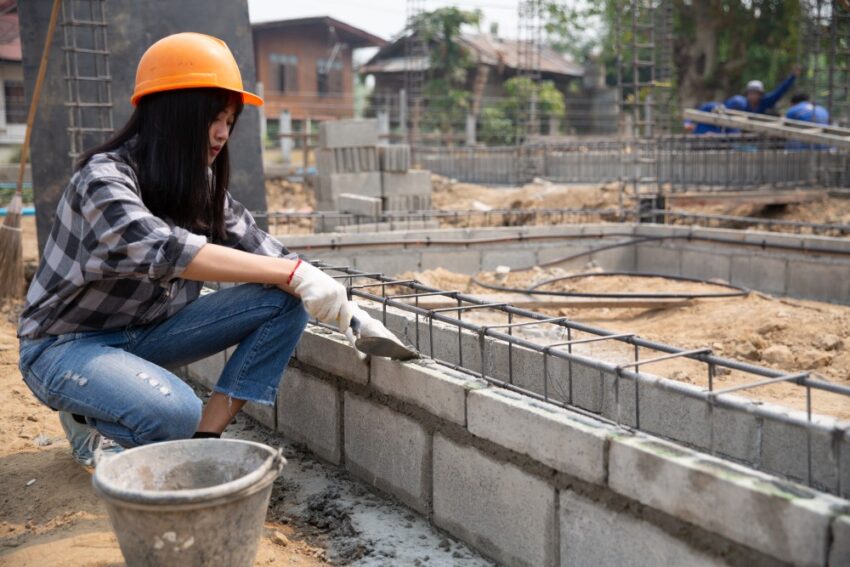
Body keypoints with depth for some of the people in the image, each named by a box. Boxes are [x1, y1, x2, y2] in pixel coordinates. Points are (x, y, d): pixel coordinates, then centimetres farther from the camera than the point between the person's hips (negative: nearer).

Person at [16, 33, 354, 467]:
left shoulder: (202, 182, -1)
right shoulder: (104, 177, -23)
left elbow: (262, 251, -4)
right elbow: (163, 249, -41)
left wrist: (346, 311, -16)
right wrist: (294, 273, -46)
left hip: (145, 334, 7)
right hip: (66, 345, -7)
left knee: (286, 301, -12)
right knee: (176, 413, -37)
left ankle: (205, 439, -11)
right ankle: (87, 419, -3)